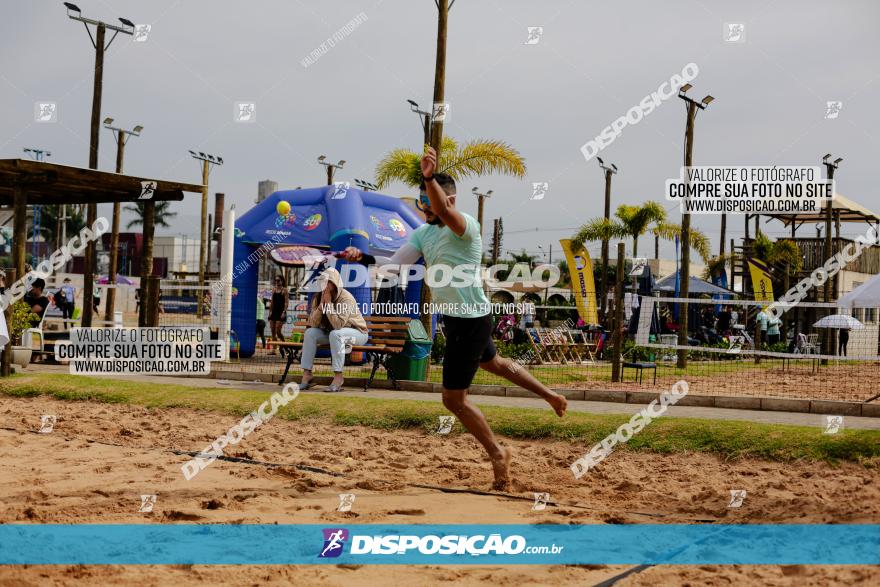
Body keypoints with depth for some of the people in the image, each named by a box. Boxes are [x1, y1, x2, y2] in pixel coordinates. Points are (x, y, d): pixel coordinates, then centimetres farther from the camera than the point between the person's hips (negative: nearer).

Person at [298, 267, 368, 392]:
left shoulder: (346, 298, -25)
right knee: (310, 332, -17)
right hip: (331, 333, 6)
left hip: (357, 333, -6)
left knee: (335, 334, -36)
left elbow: (338, 325, -35)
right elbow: (313, 324, -14)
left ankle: (338, 376, -32)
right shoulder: (318, 298, -6)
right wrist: (321, 304, -24)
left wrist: (328, 303, -32)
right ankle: (307, 375, -17)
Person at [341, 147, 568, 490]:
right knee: (494, 363, 32)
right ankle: (550, 396, 53)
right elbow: (395, 265, 1)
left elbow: (444, 212, -44)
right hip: (455, 318, 10)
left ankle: (498, 454, 17)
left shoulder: (465, 226, -21)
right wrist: (363, 258, -14)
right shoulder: (422, 233, 4)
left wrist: (430, 178, -61)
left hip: (469, 320, -10)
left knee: (454, 399, -1)